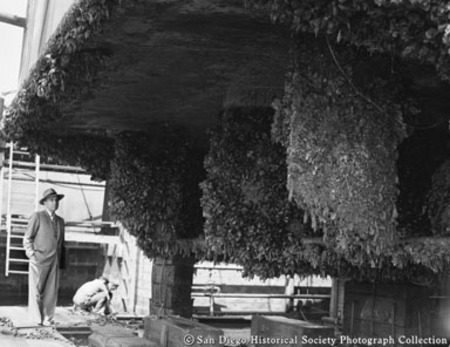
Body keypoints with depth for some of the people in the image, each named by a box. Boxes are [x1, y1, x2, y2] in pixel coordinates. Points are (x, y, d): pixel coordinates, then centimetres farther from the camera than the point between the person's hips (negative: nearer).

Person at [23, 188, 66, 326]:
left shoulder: (60, 220, 16)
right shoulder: (37, 216, 0)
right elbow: (27, 239, 0)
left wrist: (62, 262, 10)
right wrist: (32, 255, -9)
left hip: (55, 261, 5)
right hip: (39, 259, -4)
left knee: (52, 291, 2)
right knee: (36, 290, -1)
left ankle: (48, 318, 8)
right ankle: (37, 319, 7)